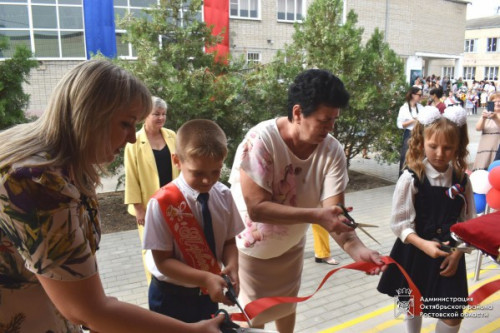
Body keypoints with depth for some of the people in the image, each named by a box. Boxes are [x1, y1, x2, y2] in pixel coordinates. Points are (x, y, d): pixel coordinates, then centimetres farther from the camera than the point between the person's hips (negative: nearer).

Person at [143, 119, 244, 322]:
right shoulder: (163, 203, -23)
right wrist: (205, 278, -31)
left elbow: (229, 241, -3)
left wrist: (231, 266, -23)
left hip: (209, 294, 4)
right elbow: (163, 261, -20)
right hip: (171, 296, -4)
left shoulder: (223, 196, -11)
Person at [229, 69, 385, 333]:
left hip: (290, 245, 4)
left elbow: (334, 212, -24)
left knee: (287, 306, 27)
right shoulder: (261, 140, -33)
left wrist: (356, 248, -41)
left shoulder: (333, 150, -20)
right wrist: (315, 215, -42)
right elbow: (257, 208, -35)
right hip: (251, 248, -4)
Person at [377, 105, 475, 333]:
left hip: (449, 256, 2)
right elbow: (400, 223, -14)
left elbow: (468, 222, 3)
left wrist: (457, 253, -8)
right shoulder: (411, 178, -15)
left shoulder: (462, 180, -5)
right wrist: (424, 245, -25)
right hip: (415, 254, -2)